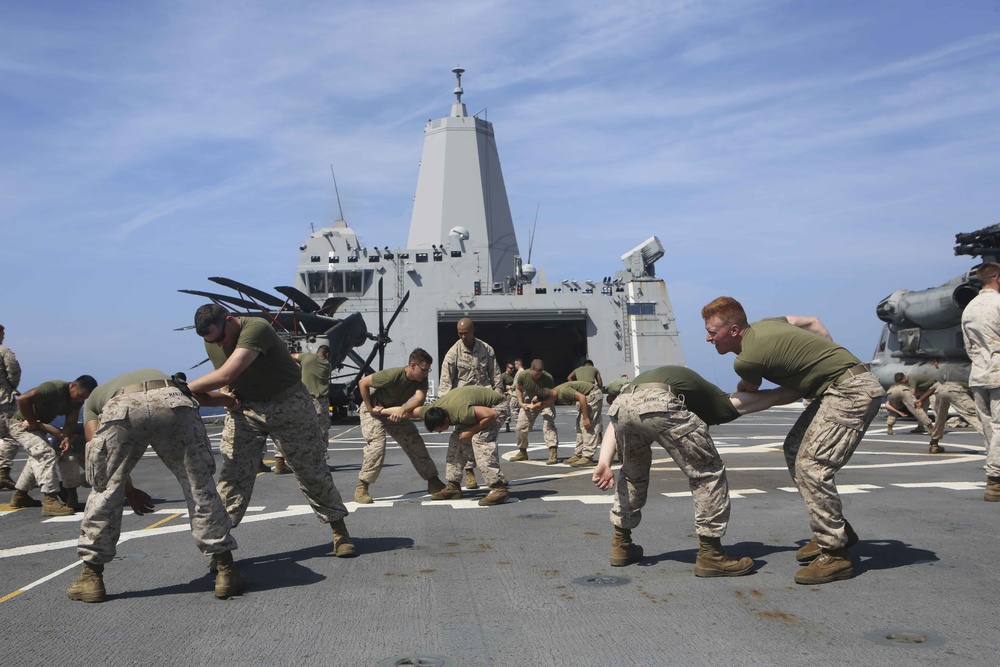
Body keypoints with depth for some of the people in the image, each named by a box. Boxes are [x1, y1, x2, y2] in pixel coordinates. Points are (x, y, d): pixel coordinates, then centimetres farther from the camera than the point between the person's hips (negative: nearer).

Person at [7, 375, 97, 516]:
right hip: (22, 424, -10)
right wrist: (33, 422, -27)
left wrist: (67, 437, -30)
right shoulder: (55, 388, -30)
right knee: (47, 454, -24)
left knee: (38, 457, 25)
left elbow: (71, 422, -10)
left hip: (37, 425, 10)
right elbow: (23, 399, -38)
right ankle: (50, 501, -28)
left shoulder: (77, 400, -4)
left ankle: (19, 495, 40)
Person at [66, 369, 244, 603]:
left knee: (104, 492, 19)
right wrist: (231, 399, 65)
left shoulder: (93, 399, 41)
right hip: (173, 404, 1)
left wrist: (129, 492, 34)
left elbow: (98, 454, 27)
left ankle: (91, 577, 25)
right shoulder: (165, 379, 47)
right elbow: (202, 396, 43)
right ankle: (225, 570, 14)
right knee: (200, 489, 12)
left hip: (121, 408, -1)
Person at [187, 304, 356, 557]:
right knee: (232, 474, -6)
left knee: (311, 469, 1)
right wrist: (227, 394, -12)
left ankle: (339, 531, 13)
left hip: (287, 404, -5)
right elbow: (224, 379, 11)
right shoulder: (211, 342, -2)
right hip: (243, 407, 5)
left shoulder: (256, 328, -28)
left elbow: (226, 374, -36)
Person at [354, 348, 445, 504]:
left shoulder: (421, 379, -16)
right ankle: (361, 489, -15)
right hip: (373, 410, -6)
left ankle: (433, 482, 10)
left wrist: (402, 410, -49)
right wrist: (370, 408, -22)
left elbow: (419, 399, -32)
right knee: (377, 446, -24)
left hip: (396, 412, 6)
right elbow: (363, 383, -25)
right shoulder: (393, 375, -33)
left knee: (415, 444, 1)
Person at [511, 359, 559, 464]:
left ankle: (553, 453, -28)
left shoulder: (548, 378, -31)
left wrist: (538, 401, -37)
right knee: (520, 426, 3)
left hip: (545, 403, -3)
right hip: (529, 402, 3)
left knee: (548, 425, -24)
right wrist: (521, 403, -14)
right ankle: (522, 452, 23)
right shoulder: (523, 375, -23)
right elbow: (518, 389, -2)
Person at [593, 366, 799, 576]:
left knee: (633, 472, 32)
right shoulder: (716, 401, 33)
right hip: (658, 403, -5)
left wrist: (604, 462, 17)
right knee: (708, 473, 15)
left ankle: (621, 545, 37)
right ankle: (710, 555, 18)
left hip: (620, 404, 5)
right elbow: (775, 397, 41)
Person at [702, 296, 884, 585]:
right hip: (837, 388, 11)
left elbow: (748, 391, 5)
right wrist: (832, 359, 20)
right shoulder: (764, 324, 6)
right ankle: (836, 532, 20)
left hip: (853, 391, -11)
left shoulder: (747, 358, -18)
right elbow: (811, 322, 19)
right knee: (794, 451, 12)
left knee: (811, 465, -16)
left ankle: (835, 554, -9)